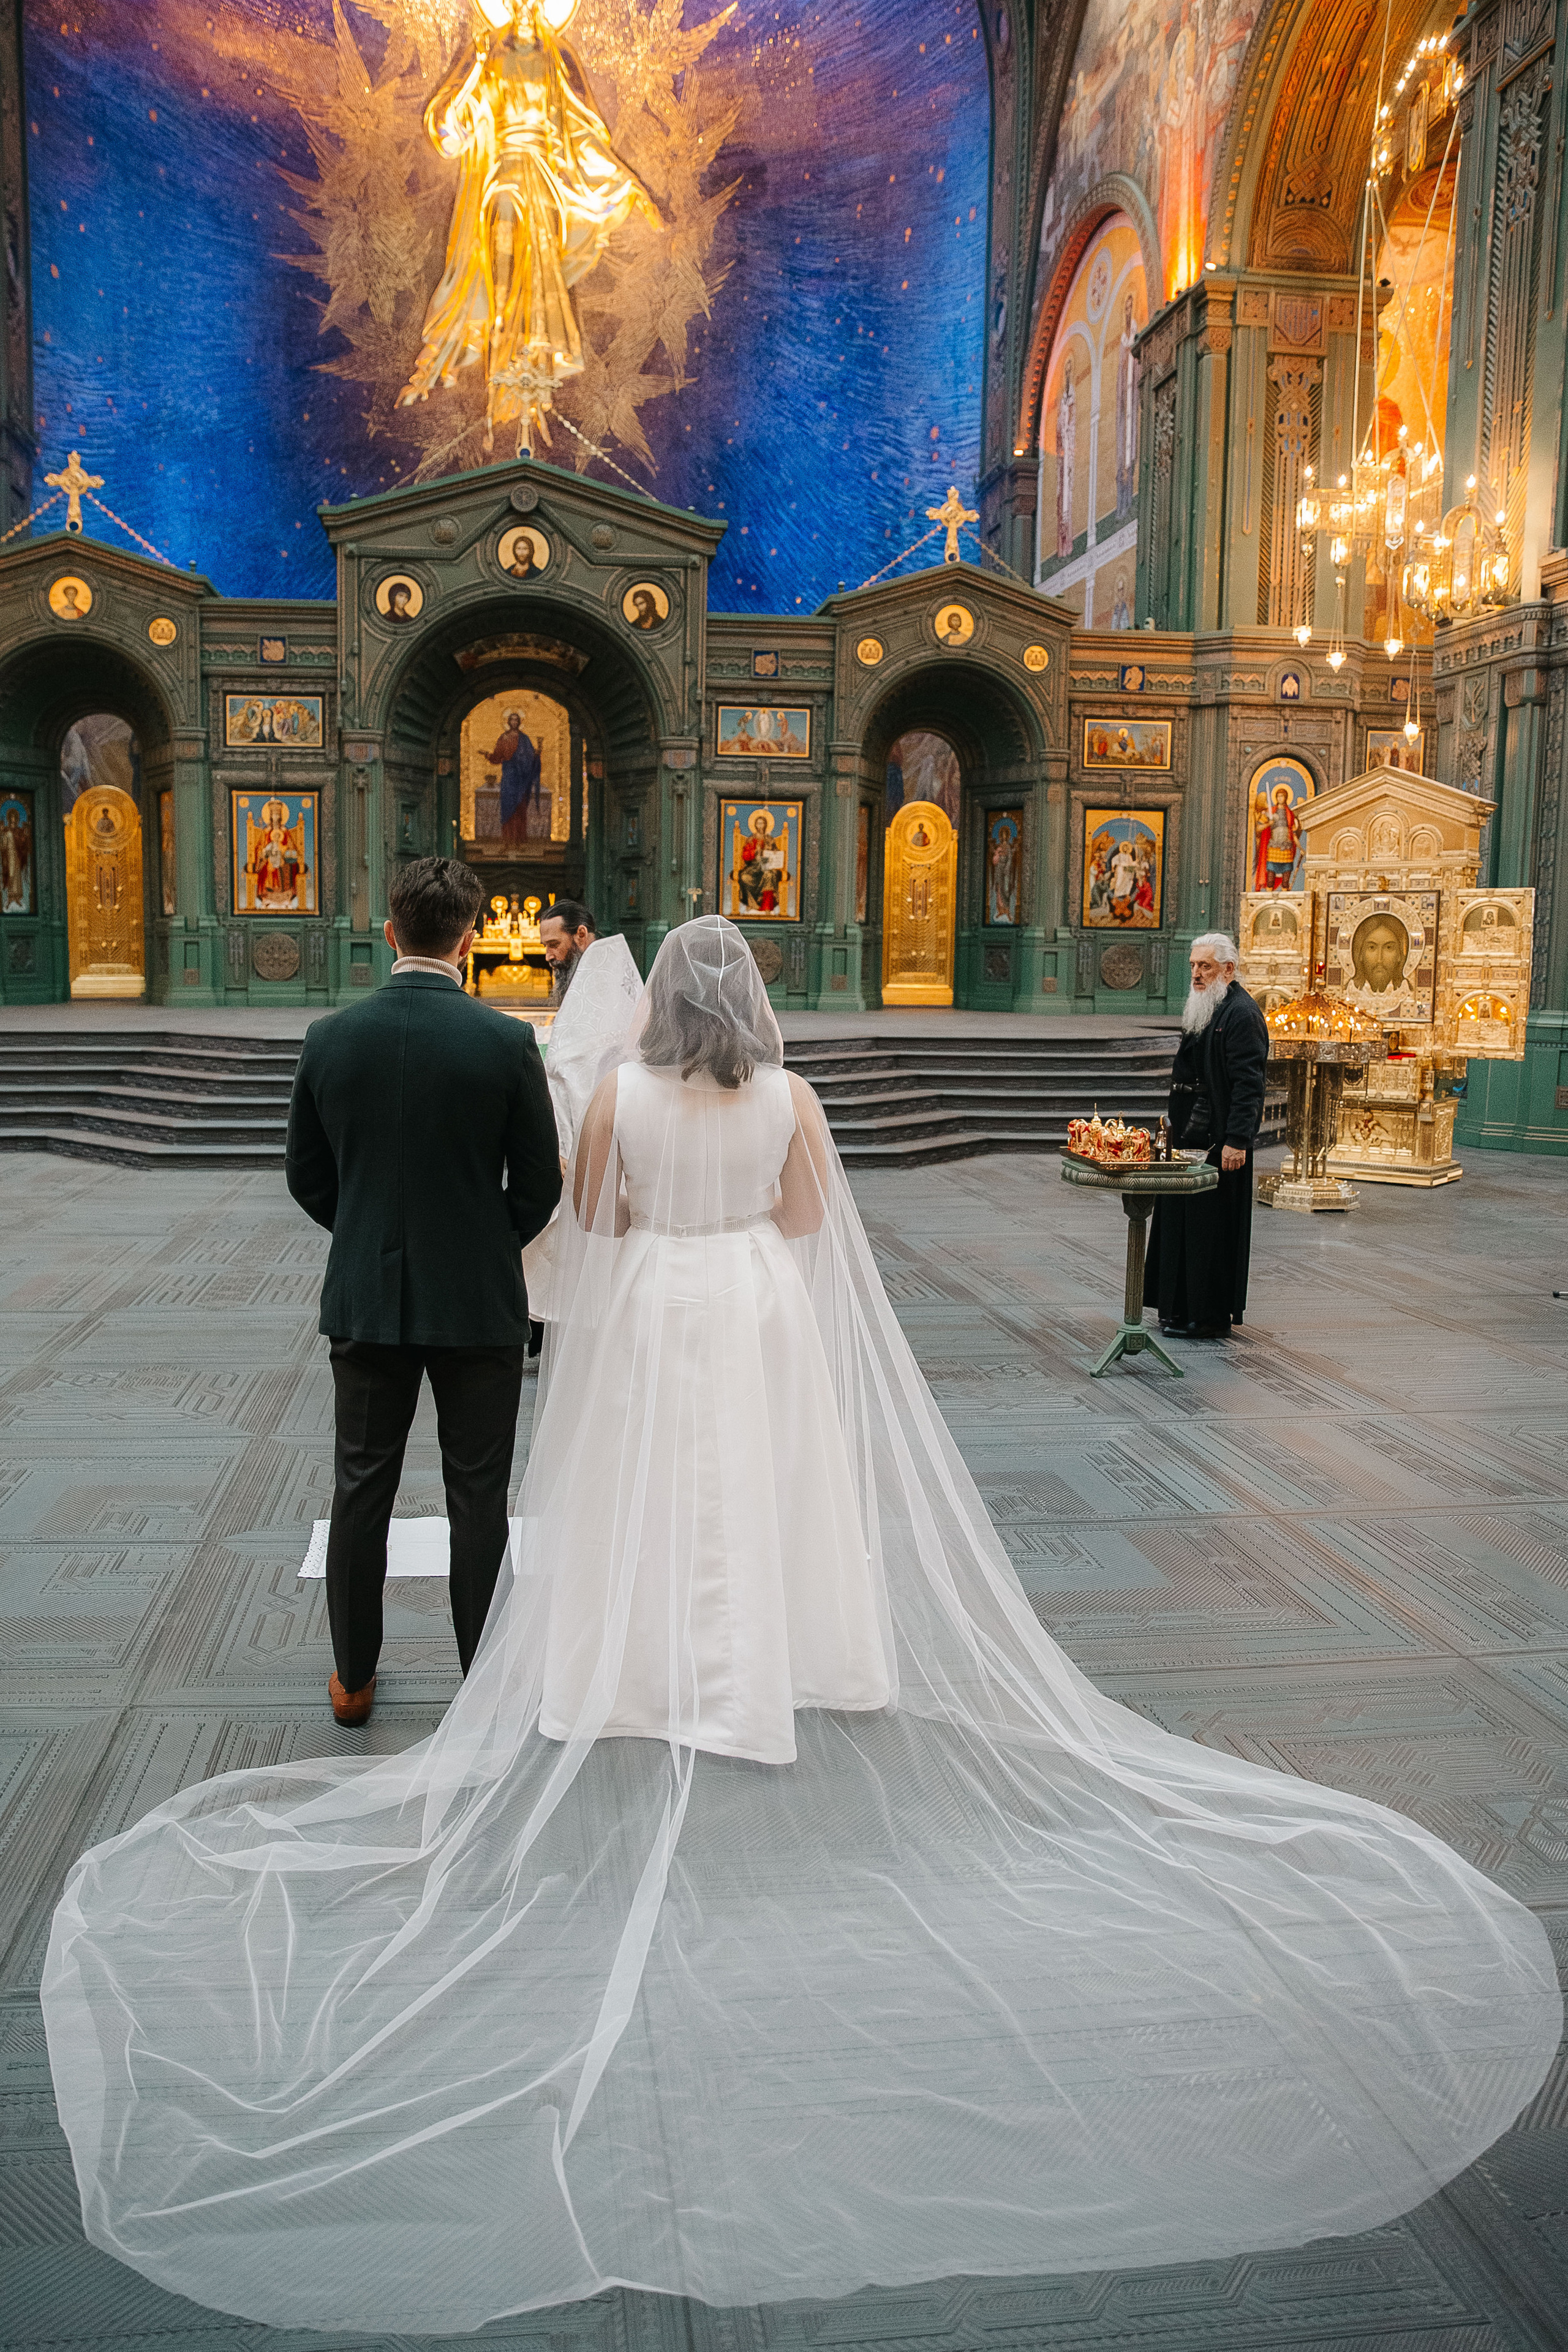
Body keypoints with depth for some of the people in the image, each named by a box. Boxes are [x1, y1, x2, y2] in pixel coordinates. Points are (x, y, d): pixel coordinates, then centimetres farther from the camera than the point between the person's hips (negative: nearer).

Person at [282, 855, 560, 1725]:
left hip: (365, 1300, 3)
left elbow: (308, 1178, 4)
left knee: (361, 1489, 14)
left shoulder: (331, 1038, -5)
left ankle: (353, 1678, 27)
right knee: (477, 1498, 9)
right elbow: (539, 1182, -6)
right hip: (478, 1303, -2)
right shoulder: (507, 1042, -13)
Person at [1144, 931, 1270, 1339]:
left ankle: (1212, 1316, 6)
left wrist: (1237, 1140, -24)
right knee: (1181, 1222, 13)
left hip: (1220, 1140, -10)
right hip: (1190, 1135, 10)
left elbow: (1248, 1083, -19)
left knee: (1212, 1225, -3)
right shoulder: (1202, 1010, 17)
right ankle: (1182, 1308, 22)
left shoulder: (1242, 1014, -13)